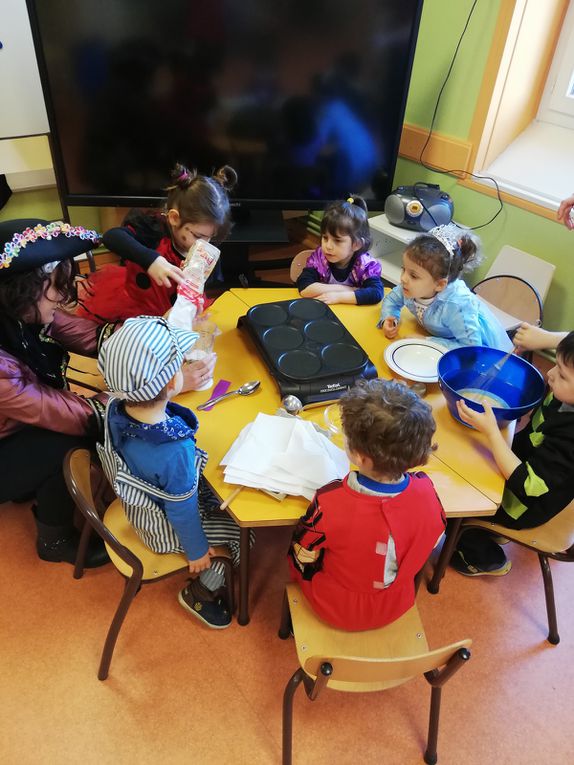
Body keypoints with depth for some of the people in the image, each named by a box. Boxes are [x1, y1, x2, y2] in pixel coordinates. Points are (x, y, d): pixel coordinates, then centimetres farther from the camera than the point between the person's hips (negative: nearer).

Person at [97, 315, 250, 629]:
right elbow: (182, 513, -26)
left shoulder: (116, 409, -24)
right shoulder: (175, 454, -43)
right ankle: (200, 592, 30)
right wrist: (197, 551, -9)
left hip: (141, 505, 7)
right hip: (166, 529, -7)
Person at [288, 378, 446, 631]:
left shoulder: (329, 503, -39)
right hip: (397, 607, 4)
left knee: (295, 544, 22)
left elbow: (302, 561, -19)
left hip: (336, 610, -3)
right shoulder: (426, 490, -28)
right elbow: (432, 543, -6)